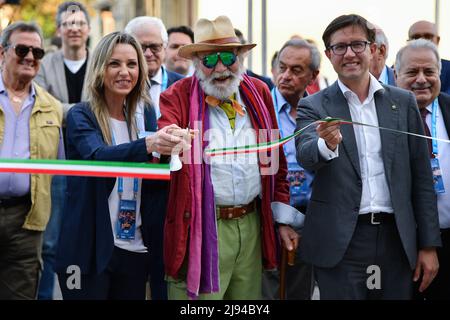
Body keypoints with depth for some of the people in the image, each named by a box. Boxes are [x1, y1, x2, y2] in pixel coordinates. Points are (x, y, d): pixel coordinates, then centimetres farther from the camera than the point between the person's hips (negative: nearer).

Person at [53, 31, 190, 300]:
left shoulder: (141, 119, 10)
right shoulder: (81, 116, -5)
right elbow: (99, 157, -25)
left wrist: (171, 147, -12)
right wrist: (148, 144, -42)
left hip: (136, 249, 5)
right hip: (89, 249, -4)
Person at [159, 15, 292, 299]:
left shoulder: (259, 92, 10)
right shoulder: (178, 97, -2)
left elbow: (275, 158, 15)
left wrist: (283, 217, 12)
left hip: (252, 224, 4)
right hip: (200, 227, -4)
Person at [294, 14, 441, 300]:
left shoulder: (403, 102, 8)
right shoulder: (313, 107, 2)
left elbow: (421, 176, 8)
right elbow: (305, 156, -17)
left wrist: (429, 244, 5)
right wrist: (327, 144, -40)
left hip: (396, 238, 2)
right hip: (339, 241, -2)